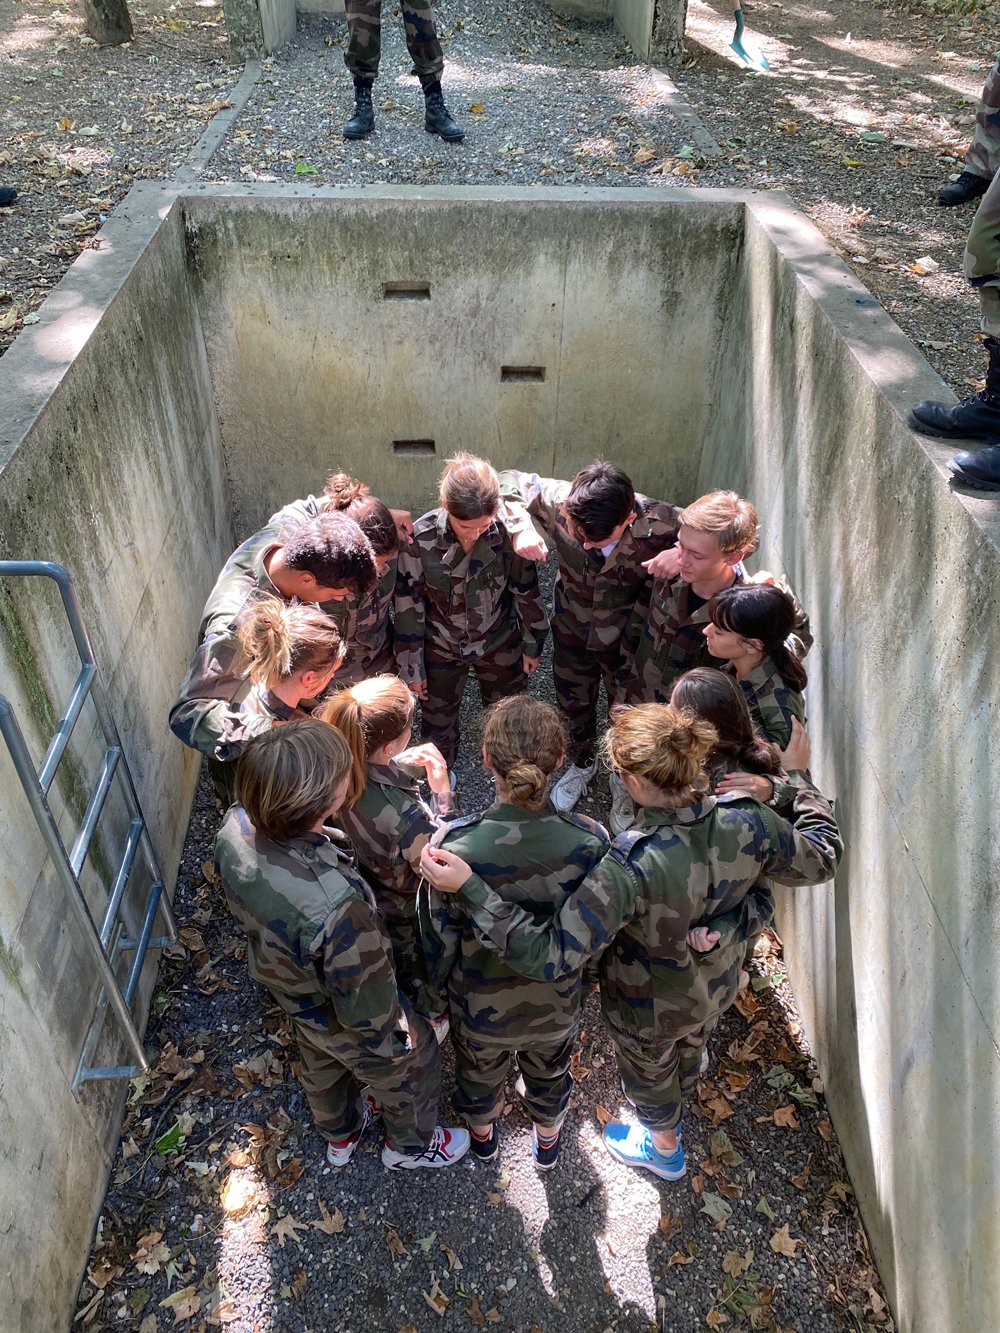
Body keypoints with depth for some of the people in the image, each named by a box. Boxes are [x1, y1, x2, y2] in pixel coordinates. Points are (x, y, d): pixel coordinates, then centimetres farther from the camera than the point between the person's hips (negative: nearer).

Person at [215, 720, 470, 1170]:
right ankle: (409, 1145, 59)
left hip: (290, 991, 6)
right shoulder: (336, 906, -49)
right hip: (346, 1026, -6)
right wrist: (401, 1031, -10)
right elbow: (365, 1008, -30)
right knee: (409, 1071, 28)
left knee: (321, 1065, 36)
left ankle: (339, 1134, 67)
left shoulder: (235, 829, -29)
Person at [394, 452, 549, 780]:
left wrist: (533, 644, 4)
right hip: (441, 649, 0)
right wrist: (411, 668, -6)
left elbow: (526, 590, -7)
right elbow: (408, 606, -13)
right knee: (437, 723, 20)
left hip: (500, 644, 1)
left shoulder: (506, 531, -24)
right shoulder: (420, 538, -25)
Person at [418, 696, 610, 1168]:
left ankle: (482, 1133, 64)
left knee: (479, 1071, 34)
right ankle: (547, 1138, 64)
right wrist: (582, 980, 9)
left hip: (479, 1005, -1)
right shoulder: (589, 842, -31)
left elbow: (439, 937, -18)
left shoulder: (455, 845, -35)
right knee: (548, 1074, 34)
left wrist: (439, 989, 4)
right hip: (557, 1005, 1)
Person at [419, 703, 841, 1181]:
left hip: (650, 1008, -4)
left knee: (648, 1071, 32)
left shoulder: (633, 865, -46)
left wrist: (467, 886, -44)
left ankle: (664, 1147, 64)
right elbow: (821, 860, -9)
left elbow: (551, 954, -45)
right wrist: (803, 775, 3)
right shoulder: (748, 822, -30)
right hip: (716, 988, 5)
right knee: (690, 1050, 39)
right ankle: (677, 1101, 73)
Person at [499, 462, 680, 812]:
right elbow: (508, 481, -14)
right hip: (572, 629, 2)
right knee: (573, 704, 26)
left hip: (627, 638, -2)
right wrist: (520, 527, -33)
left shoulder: (659, 523, -36)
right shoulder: (559, 502, -32)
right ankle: (581, 764, 58)